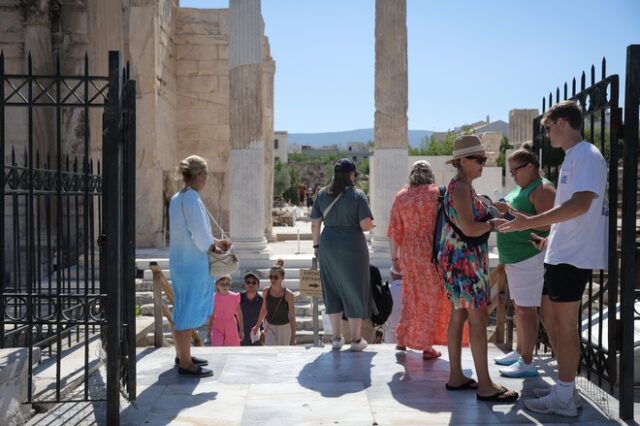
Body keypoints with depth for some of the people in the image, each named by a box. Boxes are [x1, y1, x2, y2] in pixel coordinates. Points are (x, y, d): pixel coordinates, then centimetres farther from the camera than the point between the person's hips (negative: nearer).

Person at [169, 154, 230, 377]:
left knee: (184, 309, 19)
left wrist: (214, 241, 14)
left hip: (179, 260, 10)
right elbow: (199, 234, -20)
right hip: (193, 262, -10)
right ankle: (185, 363, 5)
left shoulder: (177, 198, 12)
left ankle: (182, 355, 32)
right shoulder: (192, 198, -17)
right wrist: (214, 246, -3)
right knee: (189, 311, -2)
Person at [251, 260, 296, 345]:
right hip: (270, 327, 2)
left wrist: (293, 337, -13)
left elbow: (292, 316, -12)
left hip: (284, 328, -2)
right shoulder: (266, 292, -5)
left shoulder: (288, 294, -15)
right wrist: (257, 326, 21)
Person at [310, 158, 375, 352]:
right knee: (354, 289, 7)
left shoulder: (322, 194, 4)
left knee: (332, 290, 13)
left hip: (328, 246, 4)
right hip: (352, 248, -4)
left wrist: (316, 245, 16)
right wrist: (373, 225, 8)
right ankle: (356, 339, 13)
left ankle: (336, 337, 20)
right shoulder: (357, 195, -8)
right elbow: (366, 225, -13)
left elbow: (315, 223, 6)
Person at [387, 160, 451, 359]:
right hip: (432, 251, -3)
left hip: (409, 252, 3)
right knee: (430, 297, 6)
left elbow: (395, 231, 3)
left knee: (411, 294, 19)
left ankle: (402, 339, 26)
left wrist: (394, 257, 10)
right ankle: (427, 346, 11)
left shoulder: (401, 196, 4)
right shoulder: (438, 193, -4)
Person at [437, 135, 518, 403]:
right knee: (478, 319, -9)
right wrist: (493, 223, -8)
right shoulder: (460, 187, -15)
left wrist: (490, 216, 11)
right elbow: (469, 228, -20)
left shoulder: (463, 186, 16)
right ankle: (485, 386, -5)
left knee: (459, 316, 11)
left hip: (465, 259, 10)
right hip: (463, 259, -10)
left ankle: (456, 377, 18)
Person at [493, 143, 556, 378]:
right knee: (519, 307, 15)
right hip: (515, 258, 10)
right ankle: (519, 352, 26)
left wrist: (511, 211, -23)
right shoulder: (521, 189, 17)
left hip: (530, 257, -10)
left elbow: (544, 224, -21)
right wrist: (503, 211, 8)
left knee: (526, 309, -6)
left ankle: (527, 363, -1)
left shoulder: (542, 189, -12)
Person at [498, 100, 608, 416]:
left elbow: (581, 204, -27)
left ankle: (564, 398, 8)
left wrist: (530, 222, -27)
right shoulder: (572, 158, 17)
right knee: (552, 320, 15)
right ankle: (565, 387, 26)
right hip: (561, 254, 10)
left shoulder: (586, 156, -14)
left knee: (565, 325, -3)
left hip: (573, 257, -10)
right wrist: (549, 239, 24)